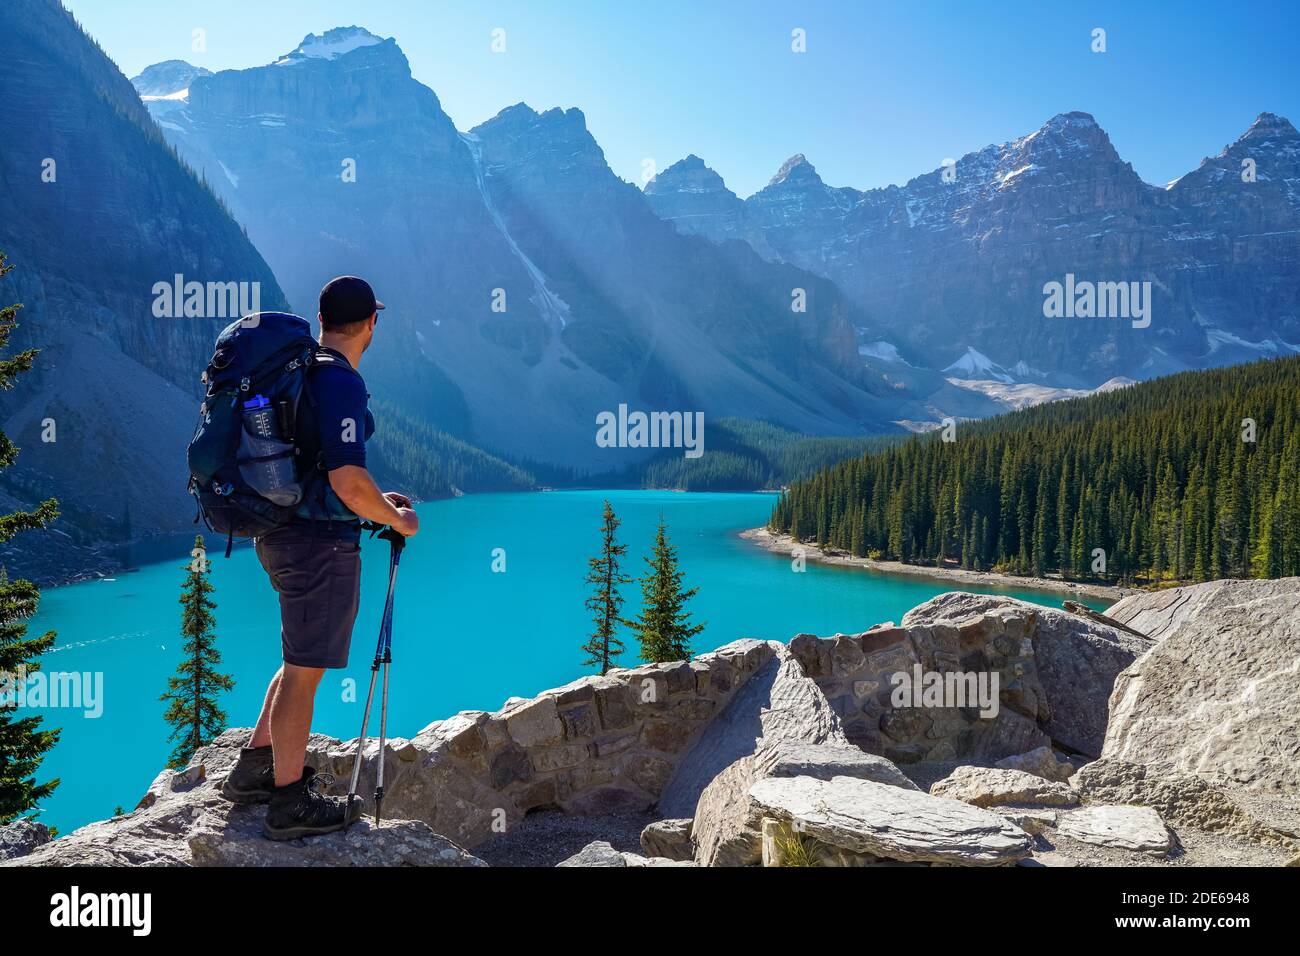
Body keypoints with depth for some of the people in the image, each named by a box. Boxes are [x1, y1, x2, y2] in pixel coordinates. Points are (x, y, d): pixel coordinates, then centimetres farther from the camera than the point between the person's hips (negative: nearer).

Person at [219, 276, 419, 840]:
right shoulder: (341, 382, -18)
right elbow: (349, 482, -26)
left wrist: (377, 502, 21)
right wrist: (397, 518, -8)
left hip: (280, 533, 9)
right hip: (321, 541, -9)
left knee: (303, 659, 23)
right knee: (305, 668, 2)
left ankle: (254, 769, 32)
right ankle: (290, 804, 14)